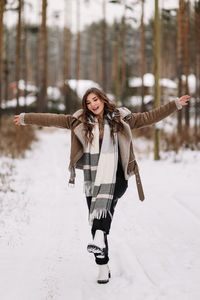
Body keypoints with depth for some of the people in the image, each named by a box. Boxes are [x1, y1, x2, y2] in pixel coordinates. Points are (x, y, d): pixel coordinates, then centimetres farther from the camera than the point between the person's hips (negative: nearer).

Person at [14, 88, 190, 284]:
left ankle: (99, 239, -53)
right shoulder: (79, 121, 11)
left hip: (115, 179, -2)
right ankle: (103, 268, 7)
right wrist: (27, 118, 16)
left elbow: (149, 117, 9)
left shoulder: (121, 119, 8)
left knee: (105, 197, -35)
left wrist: (175, 105, 5)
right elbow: (53, 119, 14)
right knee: (98, 222, -1)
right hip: (92, 180, 2)